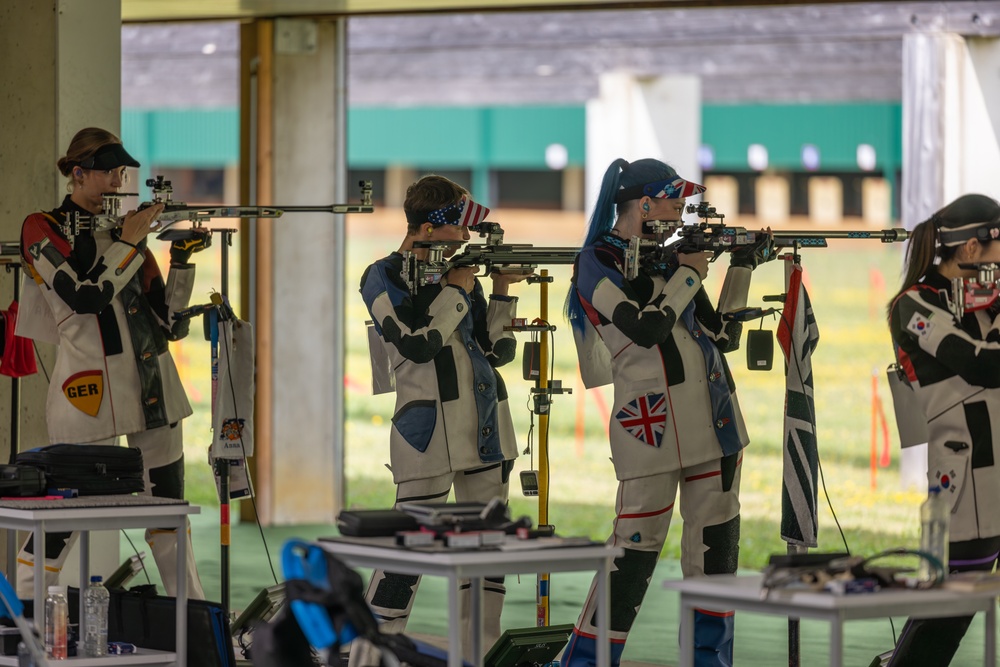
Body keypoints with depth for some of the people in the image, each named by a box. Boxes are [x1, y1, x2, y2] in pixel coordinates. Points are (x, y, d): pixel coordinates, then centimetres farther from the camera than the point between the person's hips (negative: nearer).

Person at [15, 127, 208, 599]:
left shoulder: (126, 228, 14)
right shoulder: (44, 229, -1)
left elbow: (170, 322, 10)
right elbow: (84, 297, -16)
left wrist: (182, 259, -3)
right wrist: (128, 243, -9)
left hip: (153, 382, 6)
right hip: (90, 388, -6)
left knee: (169, 507, 9)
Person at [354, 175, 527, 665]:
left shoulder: (459, 269, 13)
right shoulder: (384, 279, -5)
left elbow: (497, 349, 14)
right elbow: (419, 343, -19)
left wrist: (502, 291, 3)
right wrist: (457, 290, -10)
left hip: (486, 430, 7)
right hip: (429, 431, -7)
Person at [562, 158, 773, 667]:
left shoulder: (668, 256, 15)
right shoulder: (598, 263, -5)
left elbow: (723, 335, 15)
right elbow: (645, 329, -19)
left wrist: (741, 269, 6)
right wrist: (690, 274, -7)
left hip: (714, 419, 7)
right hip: (652, 425, -7)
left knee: (717, 543, 7)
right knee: (636, 547, -7)